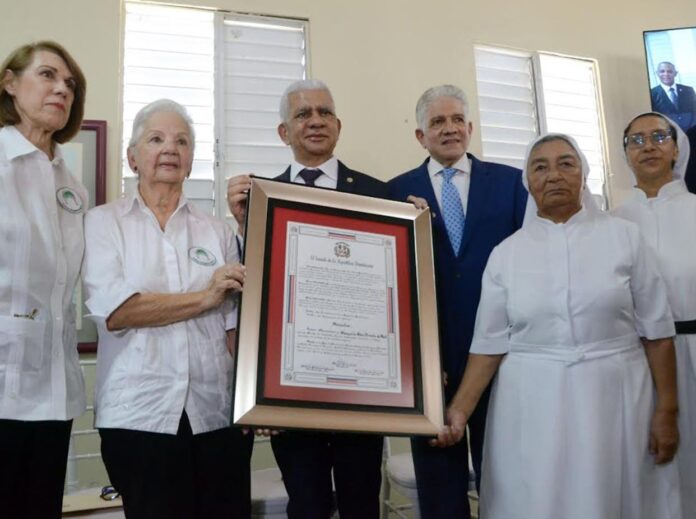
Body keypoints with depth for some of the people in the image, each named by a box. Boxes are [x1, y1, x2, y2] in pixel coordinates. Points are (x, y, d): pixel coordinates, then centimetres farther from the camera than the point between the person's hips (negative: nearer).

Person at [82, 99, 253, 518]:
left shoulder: (218, 231, 10)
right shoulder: (104, 222, 4)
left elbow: (236, 326, 5)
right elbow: (114, 311, -10)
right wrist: (205, 298, -8)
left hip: (218, 413, 2)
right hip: (139, 414, -2)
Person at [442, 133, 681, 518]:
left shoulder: (624, 236, 0)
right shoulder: (505, 253, 2)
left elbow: (656, 330, 1)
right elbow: (490, 343, 0)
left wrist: (667, 410, -2)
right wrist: (459, 409, -9)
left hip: (616, 400, 0)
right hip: (533, 408, 1)